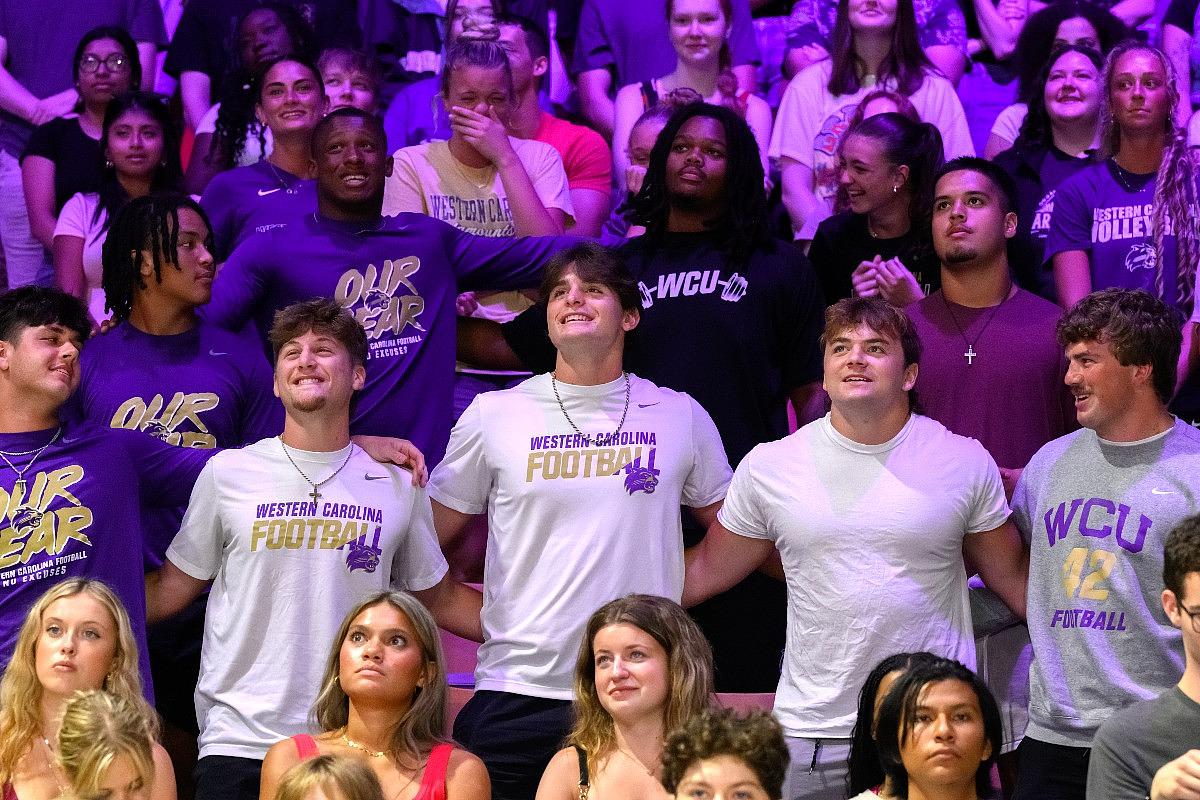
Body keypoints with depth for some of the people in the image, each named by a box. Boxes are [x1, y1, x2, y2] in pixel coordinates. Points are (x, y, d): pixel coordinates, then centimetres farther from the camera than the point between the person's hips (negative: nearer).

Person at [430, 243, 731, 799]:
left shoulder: (680, 416, 6)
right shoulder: (494, 415, 5)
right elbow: (425, 543, 10)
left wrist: (667, 591, 7)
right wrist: (493, 616, 4)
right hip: (515, 694, 0)